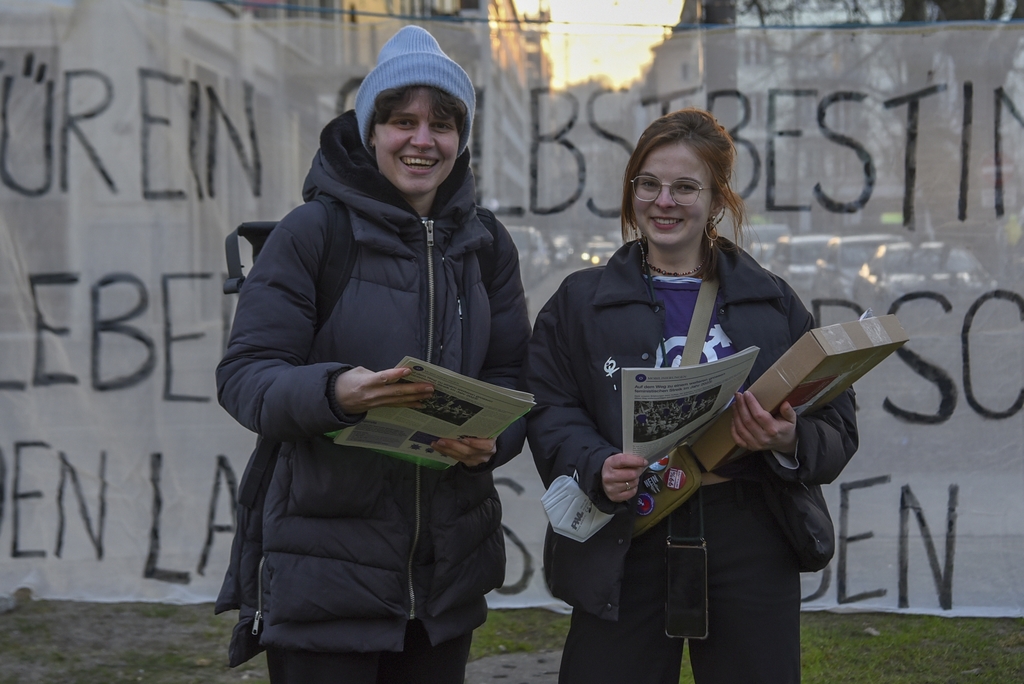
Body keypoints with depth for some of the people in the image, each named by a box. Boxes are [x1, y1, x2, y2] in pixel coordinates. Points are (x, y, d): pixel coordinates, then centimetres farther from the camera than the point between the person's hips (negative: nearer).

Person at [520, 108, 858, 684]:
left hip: (751, 547, 1)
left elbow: (838, 430, 6)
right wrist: (598, 468, -18)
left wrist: (790, 443, -16)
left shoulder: (773, 302, 10)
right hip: (623, 548, 0)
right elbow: (549, 413, 1)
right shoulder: (581, 301, 10)